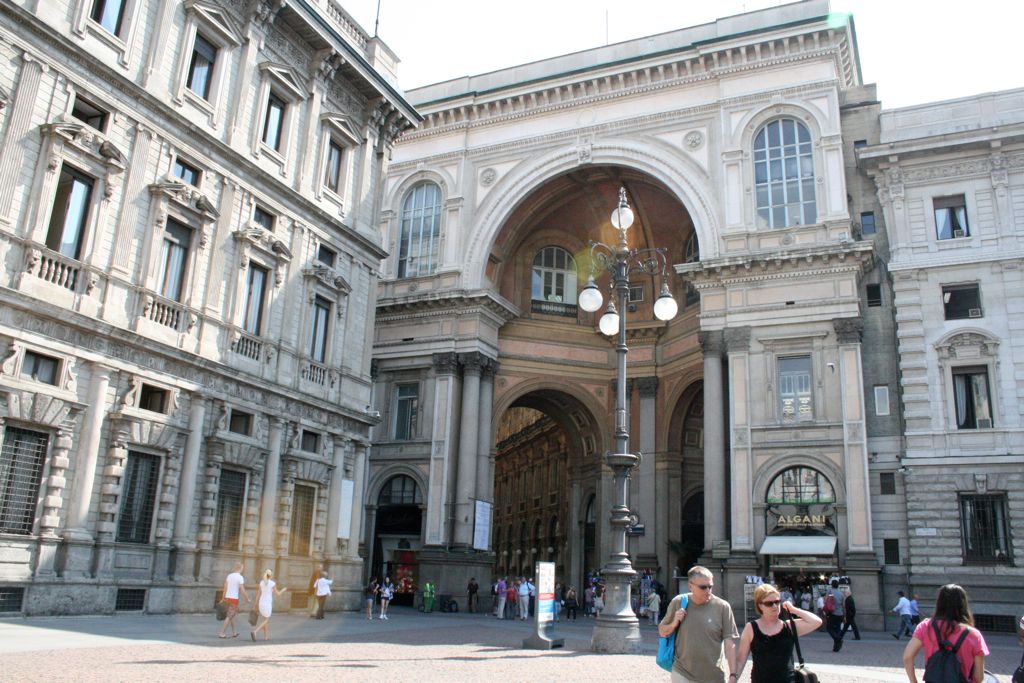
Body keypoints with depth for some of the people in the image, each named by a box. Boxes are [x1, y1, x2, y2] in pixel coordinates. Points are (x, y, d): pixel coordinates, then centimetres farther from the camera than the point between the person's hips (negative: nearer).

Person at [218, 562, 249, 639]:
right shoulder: (240, 577, -12)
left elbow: (225, 588, 8)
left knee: (232, 615, 19)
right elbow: (242, 590, -14)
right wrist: (247, 599, -1)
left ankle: (234, 632, 27)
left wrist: (224, 599, 13)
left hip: (228, 598, 7)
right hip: (234, 599, -7)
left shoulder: (229, 575, 8)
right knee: (229, 617, -3)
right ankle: (222, 633, -7)